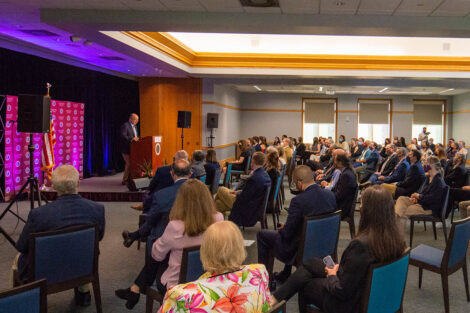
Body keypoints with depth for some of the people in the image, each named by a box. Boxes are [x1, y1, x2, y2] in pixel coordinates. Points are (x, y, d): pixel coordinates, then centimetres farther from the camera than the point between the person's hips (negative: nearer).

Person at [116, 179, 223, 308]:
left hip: (176, 286, -4)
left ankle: (135, 290, 35)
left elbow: (156, 255, -8)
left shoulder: (175, 227, -26)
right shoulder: (218, 220, -15)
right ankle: (135, 290, 31)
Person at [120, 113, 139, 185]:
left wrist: (137, 138, 3)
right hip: (126, 149, -9)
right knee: (129, 164, -10)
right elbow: (123, 136, -23)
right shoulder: (125, 125, -12)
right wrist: (132, 138, -31)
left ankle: (129, 178, 17)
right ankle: (125, 180, -1)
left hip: (133, 149, 9)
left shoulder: (135, 126, 18)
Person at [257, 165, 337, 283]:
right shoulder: (330, 195, -8)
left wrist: (282, 228, 3)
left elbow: (287, 233, -22)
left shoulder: (298, 201, -28)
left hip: (300, 248, -7)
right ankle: (286, 274, 40)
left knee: (261, 234, 13)